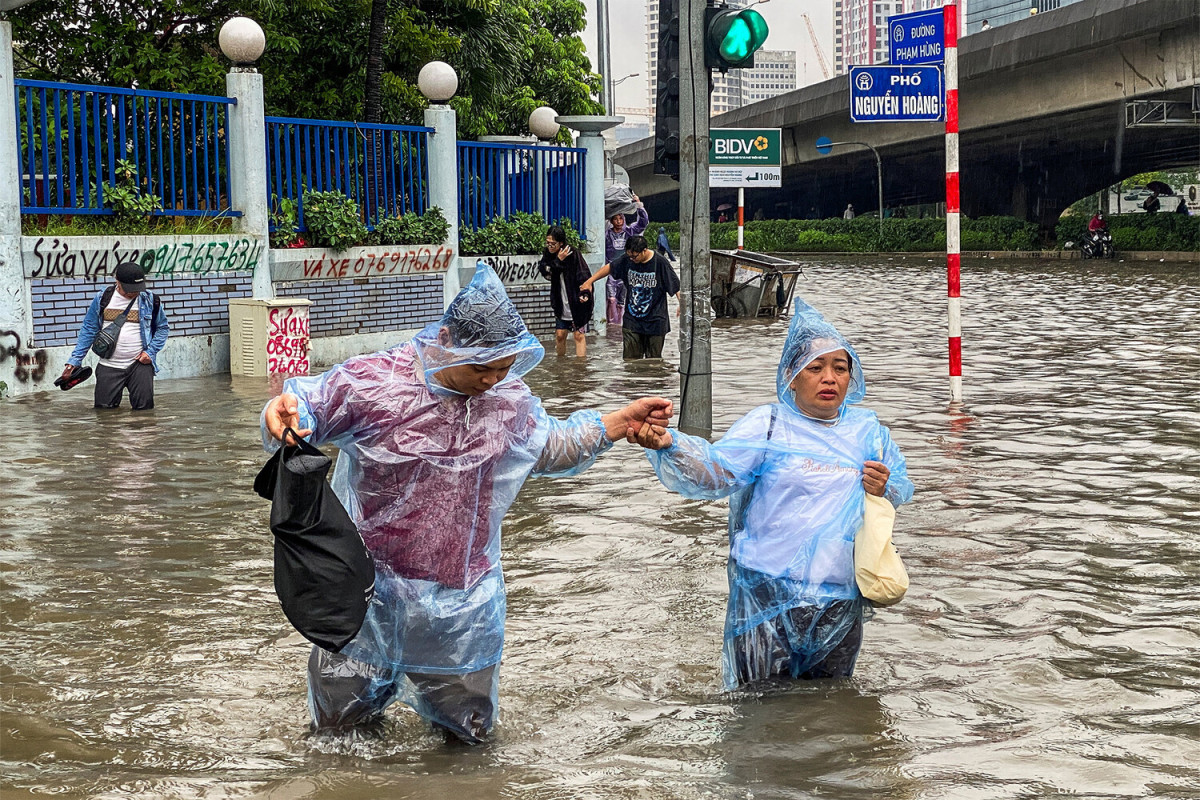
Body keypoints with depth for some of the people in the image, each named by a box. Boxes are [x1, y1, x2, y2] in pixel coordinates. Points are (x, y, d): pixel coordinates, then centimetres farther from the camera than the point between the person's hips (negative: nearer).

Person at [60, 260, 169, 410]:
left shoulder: (150, 299, 0)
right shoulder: (102, 298, 1)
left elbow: (162, 328, 11)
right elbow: (89, 330, 6)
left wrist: (150, 352, -5)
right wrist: (75, 360, -1)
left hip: (140, 364, -1)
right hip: (109, 366, 1)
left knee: (144, 407, -6)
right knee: (104, 408, 0)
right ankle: (116, 395, 32)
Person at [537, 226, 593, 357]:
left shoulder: (573, 254, -16)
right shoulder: (549, 255, 2)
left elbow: (585, 277, -17)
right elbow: (546, 273, -11)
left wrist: (585, 294, -30)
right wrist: (558, 260, -22)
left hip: (577, 304, -5)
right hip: (562, 305, 5)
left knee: (579, 335, -5)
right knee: (560, 335, 8)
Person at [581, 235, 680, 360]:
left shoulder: (660, 263, -11)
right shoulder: (627, 260, 0)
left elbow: (676, 286, -9)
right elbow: (609, 267, 16)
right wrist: (590, 281, 15)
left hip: (655, 321, -3)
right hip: (632, 320, 3)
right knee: (630, 360, -1)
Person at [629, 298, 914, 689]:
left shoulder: (867, 428, 10)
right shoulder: (766, 425, -4)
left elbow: (902, 485, 16)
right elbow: (715, 472, -15)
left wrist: (886, 489, -9)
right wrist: (669, 446, -35)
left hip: (841, 598, 4)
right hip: (768, 594, -4)